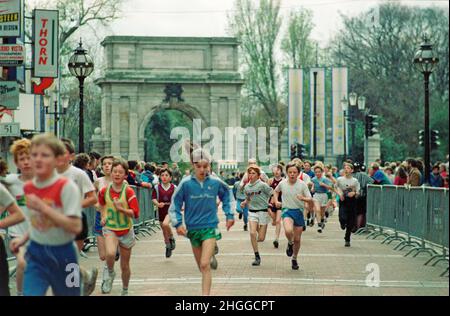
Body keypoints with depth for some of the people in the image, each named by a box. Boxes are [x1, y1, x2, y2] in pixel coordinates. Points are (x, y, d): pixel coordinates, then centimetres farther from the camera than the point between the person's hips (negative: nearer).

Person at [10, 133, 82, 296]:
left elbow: (76, 227, -23)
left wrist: (43, 207, -27)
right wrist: (24, 239, 3)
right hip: (36, 253, 4)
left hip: (62, 254, -4)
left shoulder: (66, 187, -16)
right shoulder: (28, 188, 3)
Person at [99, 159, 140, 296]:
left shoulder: (128, 191, -13)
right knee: (110, 254, -31)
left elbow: (135, 213, -17)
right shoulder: (104, 190, -4)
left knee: (125, 266, 11)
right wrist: (103, 216, 9)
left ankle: (125, 291, 34)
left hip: (126, 230, 0)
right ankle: (110, 274, 0)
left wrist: (121, 208, -28)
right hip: (110, 228, 0)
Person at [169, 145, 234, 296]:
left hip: (210, 228, -2)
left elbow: (226, 196, 14)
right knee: (202, 267, 15)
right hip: (193, 229, 2)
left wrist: (229, 215, 10)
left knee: (205, 265, -17)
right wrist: (178, 223, -16)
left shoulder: (215, 182, -6)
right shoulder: (186, 183, -10)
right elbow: (175, 205, -4)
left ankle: (205, 294, -17)